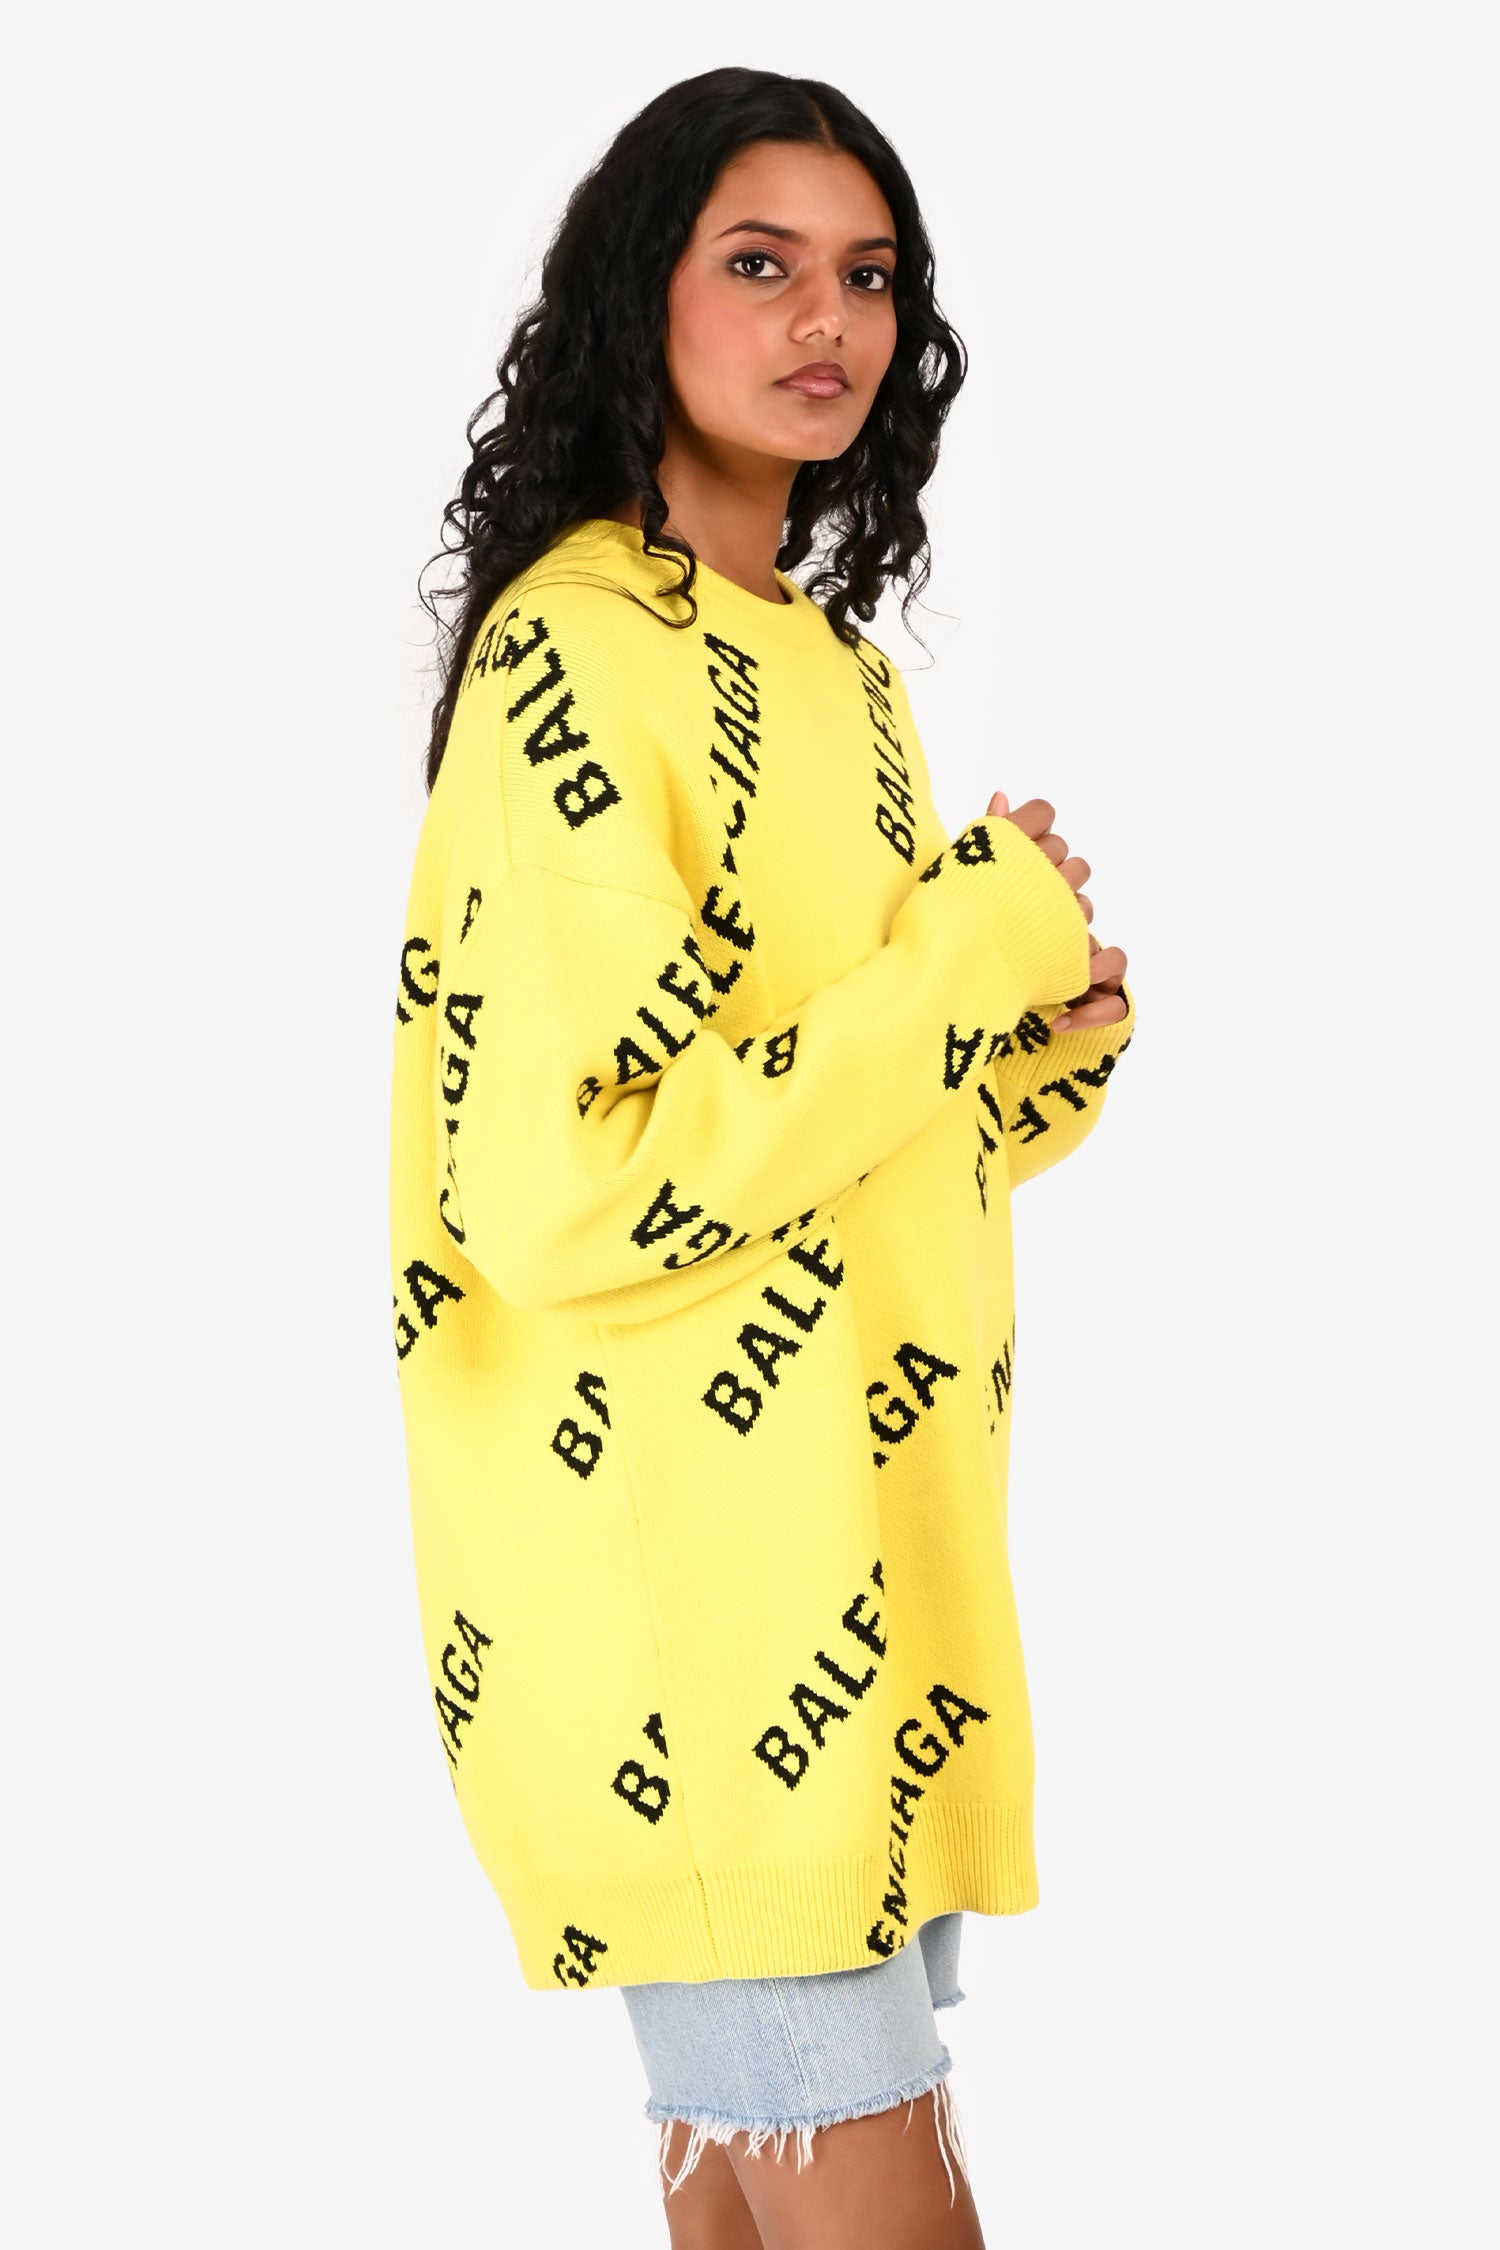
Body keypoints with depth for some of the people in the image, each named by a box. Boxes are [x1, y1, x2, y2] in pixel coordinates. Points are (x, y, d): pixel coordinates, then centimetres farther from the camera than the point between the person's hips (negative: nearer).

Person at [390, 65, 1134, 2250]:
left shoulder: (829, 666, 14)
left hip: (861, 1557, 9)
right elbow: (560, 1197, -23)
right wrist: (970, 954, -17)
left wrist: (1034, 1026, 0)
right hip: (683, 1595, -9)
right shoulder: (575, 665, -14)